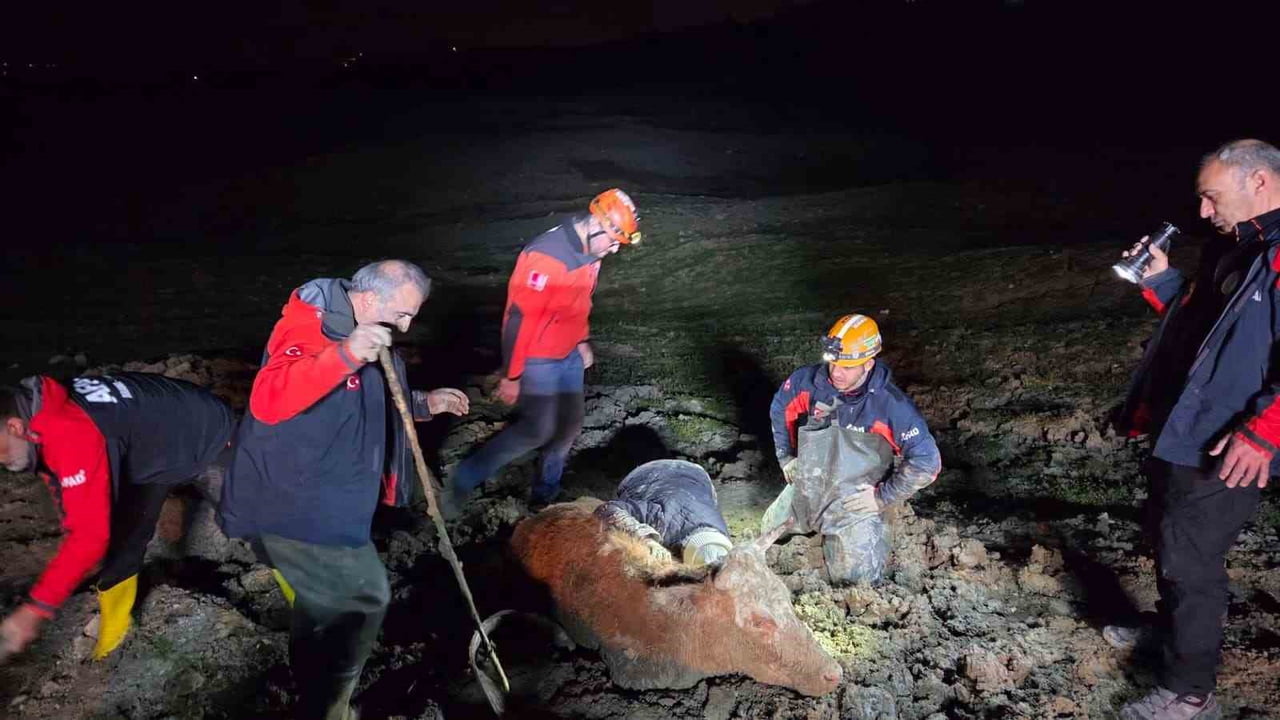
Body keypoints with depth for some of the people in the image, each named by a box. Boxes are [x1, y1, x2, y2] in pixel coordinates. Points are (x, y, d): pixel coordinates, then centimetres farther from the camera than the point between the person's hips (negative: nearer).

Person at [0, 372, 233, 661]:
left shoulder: (72, 436, -41)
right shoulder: (44, 414, -12)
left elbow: (91, 533, -42)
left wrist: (35, 608, -37)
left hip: (208, 437, -8)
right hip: (155, 447, 8)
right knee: (121, 539, 6)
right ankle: (112, 633, 21)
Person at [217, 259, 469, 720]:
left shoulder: (363, 338, 10)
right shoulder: (310, 329, -23)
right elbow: (268, 401, -41)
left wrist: (422, 405, 16)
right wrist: (344, 357, -52)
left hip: (319, 504, 11)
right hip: (291, 507, -10)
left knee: (324, 604, 26)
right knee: (364, 598, -5)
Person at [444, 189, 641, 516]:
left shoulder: (590, 251, 0)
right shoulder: (546, 256, -29)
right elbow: (519, 316, -26)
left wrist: (582, 341, 21)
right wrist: (511, 376, -21)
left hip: (568, 356, 9)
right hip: (537, 359, -9)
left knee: (570, 424, 11)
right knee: (539, 429, -10)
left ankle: (546, 493, 28)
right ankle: (464, 480, 5)